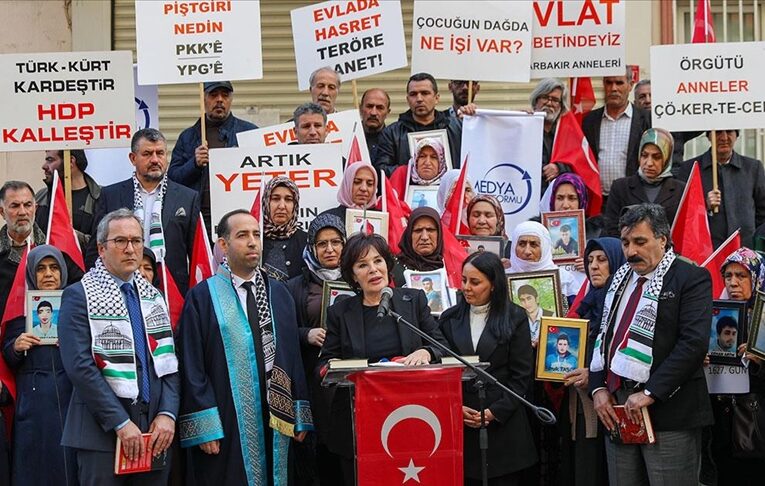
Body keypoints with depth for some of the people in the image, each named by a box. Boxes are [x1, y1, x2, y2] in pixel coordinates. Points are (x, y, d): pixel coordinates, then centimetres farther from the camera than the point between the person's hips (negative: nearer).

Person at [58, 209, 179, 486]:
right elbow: (80, 367, -12)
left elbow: (169, 362, 11)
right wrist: (120, 423, -16)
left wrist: (167, 414, -4)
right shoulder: (79, 296, -3)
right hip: (103, 432, -5)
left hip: (156, 432, 5)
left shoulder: (154, 297, 15)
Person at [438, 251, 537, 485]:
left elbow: (522, 375, -2)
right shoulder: (450, 318, 8)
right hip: (459, 423, 2)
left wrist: (495, 411, -10)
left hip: (503, 424, -2)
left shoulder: (514, 318, 1)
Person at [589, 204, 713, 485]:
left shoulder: (691, 279, -5)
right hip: (616, 405, 6)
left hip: (668, 412, -6)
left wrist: (650, 393, -18)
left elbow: (694, 343, -15)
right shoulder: (621, 279, 18)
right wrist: (598, 388, 5)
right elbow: (603, 335, 20)